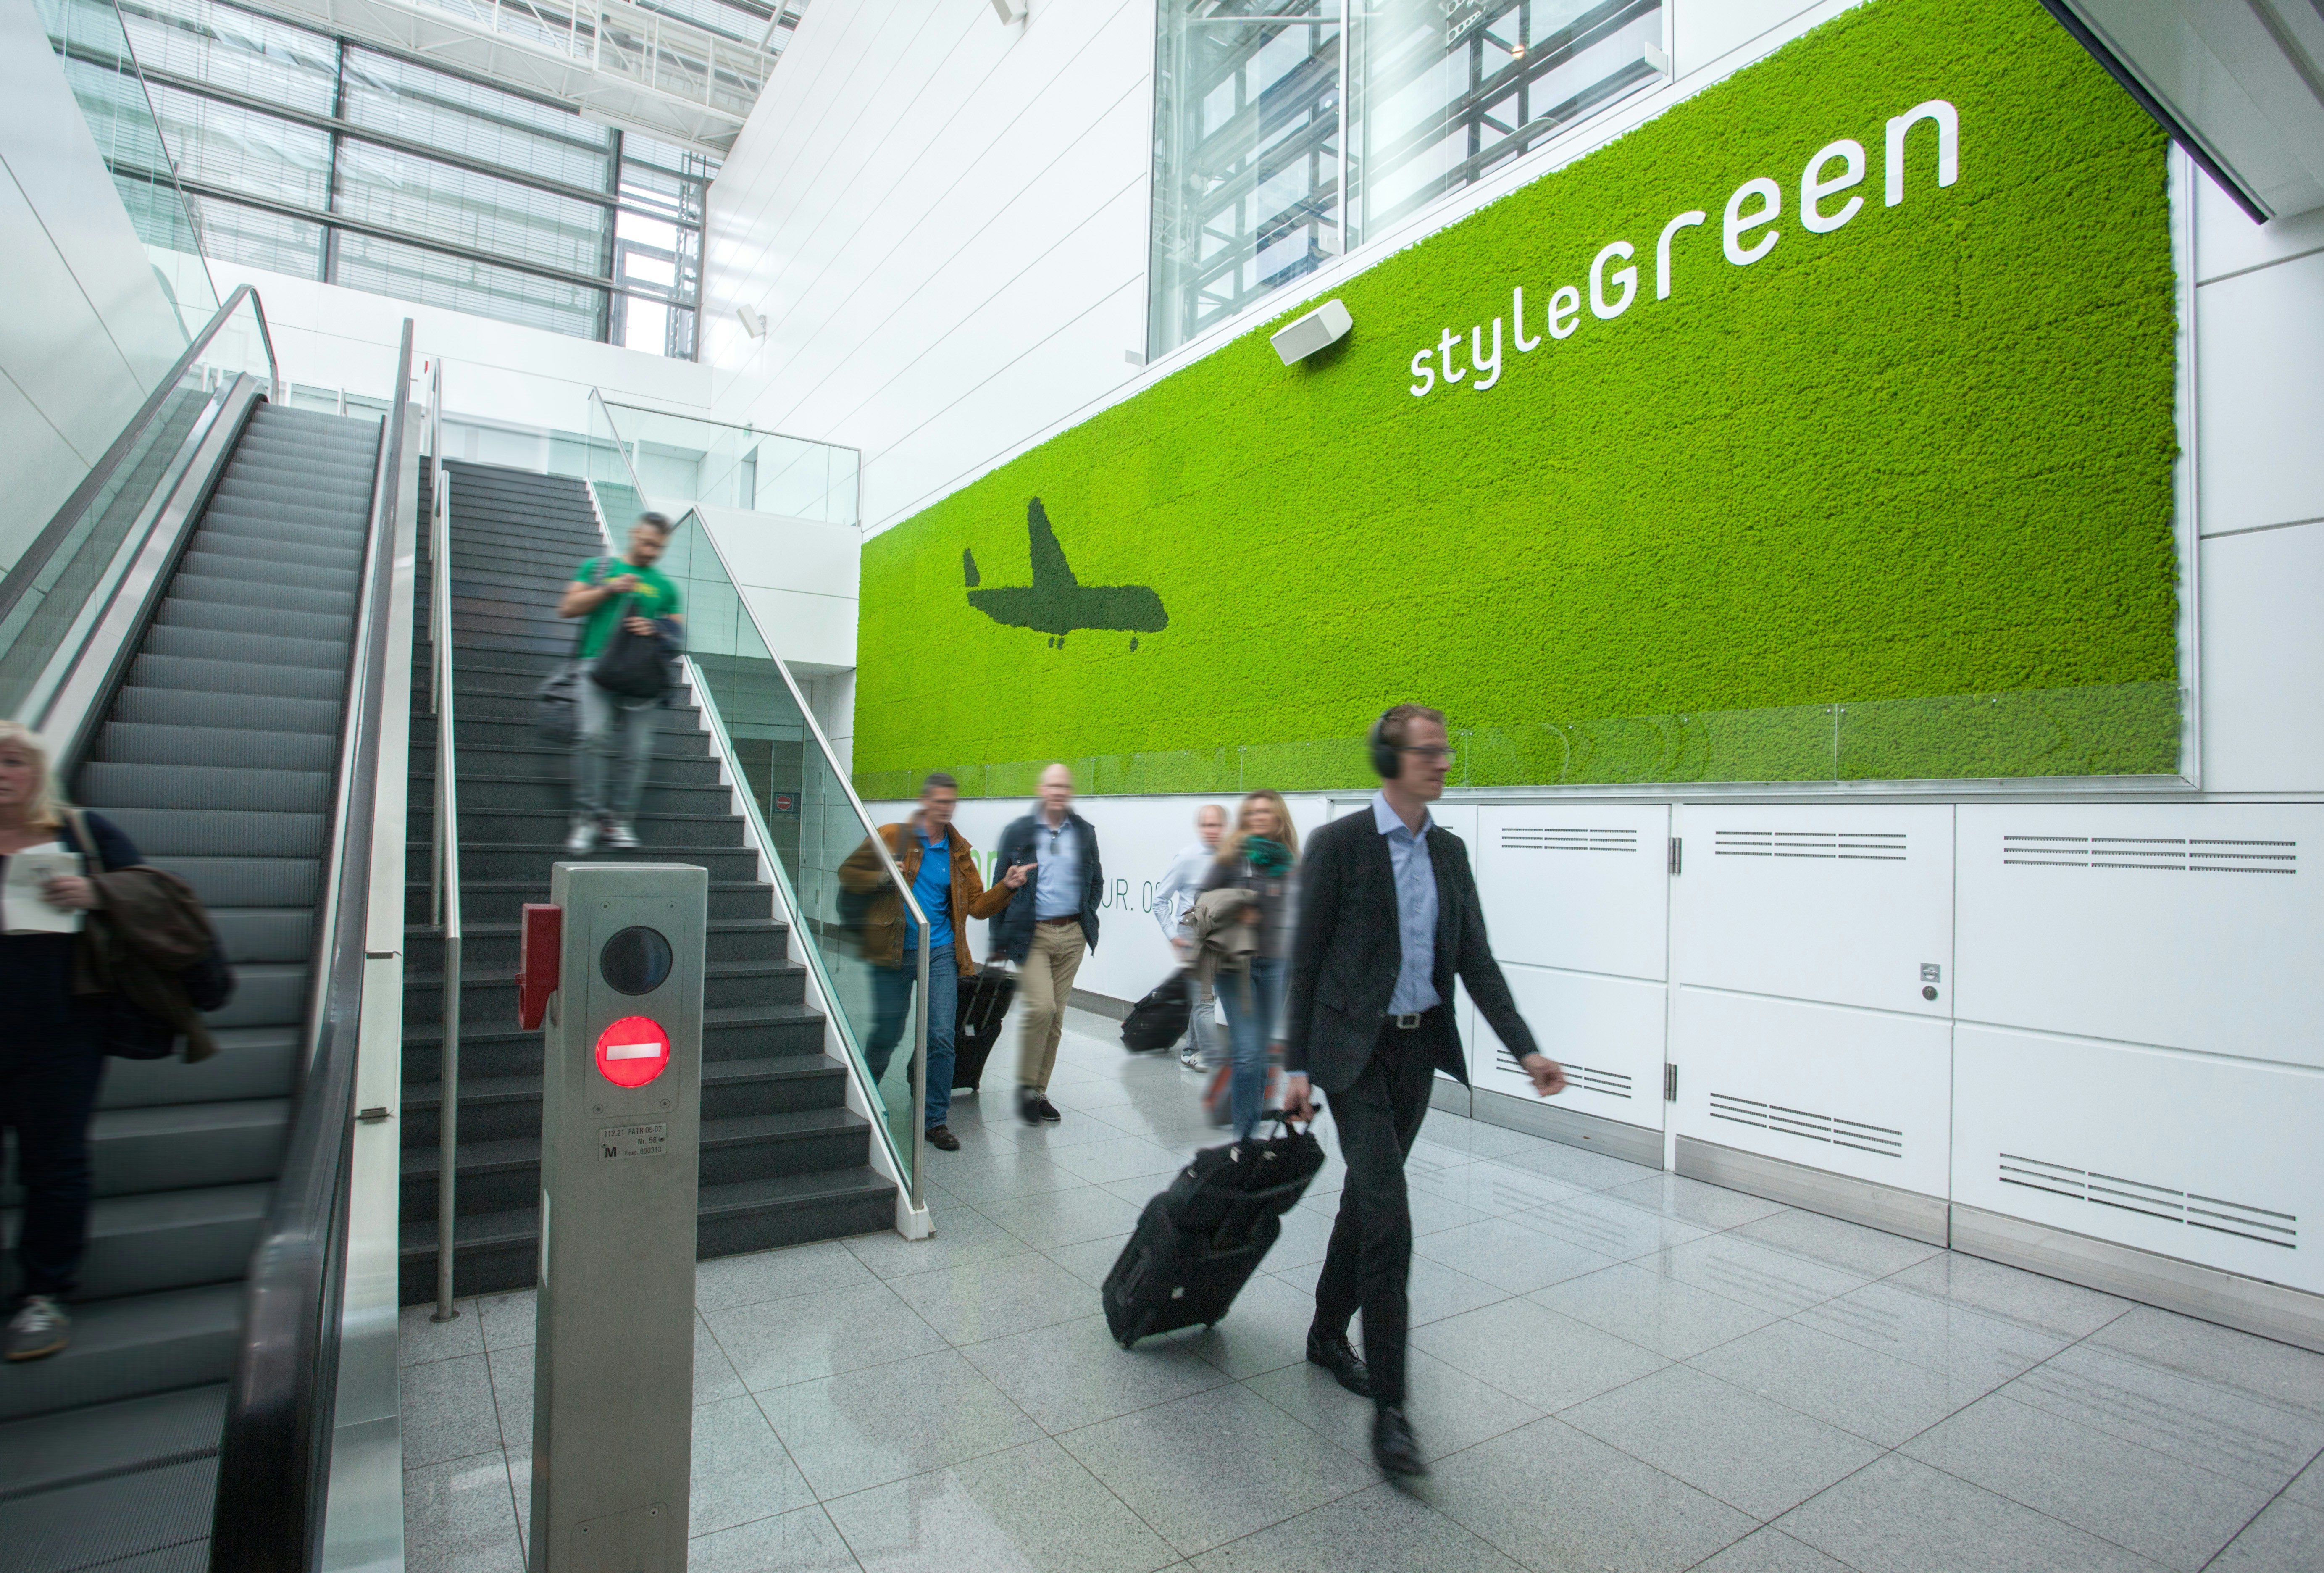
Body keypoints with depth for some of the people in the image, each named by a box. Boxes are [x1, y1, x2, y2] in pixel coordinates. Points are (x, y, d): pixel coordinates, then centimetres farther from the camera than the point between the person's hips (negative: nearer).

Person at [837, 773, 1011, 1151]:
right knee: (887, 1033, 8)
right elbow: (848, 873, 2)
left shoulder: (958, 851, 8)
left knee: (942, 1035, -5)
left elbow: (978, 906, 7)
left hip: (940, 953, 2)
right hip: (894, 951, -2)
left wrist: (1007, 888, -10)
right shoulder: (892, 837, -2)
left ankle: (935, 1120, 10)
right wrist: (881, 879, -15)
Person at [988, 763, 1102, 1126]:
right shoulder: (1018, 833, 1)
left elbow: (1096, 881, 20)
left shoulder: (1085, 832, 9)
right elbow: (1000, 887, 2)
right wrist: (999, 941, -2)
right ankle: (1025, 1085, 3)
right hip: (1032, 933, -3)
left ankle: (1039, 1091, 19)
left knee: (1057, 1015, 7)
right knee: (1041, 1007, -17)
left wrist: (1086, 916, 5)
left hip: (1072, 935, 3)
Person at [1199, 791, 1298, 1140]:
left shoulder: (1291, 862, 5)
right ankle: (1244, 1135, 2)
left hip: (1275, 964, 3)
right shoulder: (1233, 856, -4)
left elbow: (1291, 910, 14)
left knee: (1262, 1053, 10)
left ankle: (1251, 1126, 24)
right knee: (1247, 1053, -9)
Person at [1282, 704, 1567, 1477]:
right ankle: (1388, 1405, 2)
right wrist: (1295, 1066, -9)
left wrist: (1526, 1049, -2)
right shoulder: (1338, 844, -11)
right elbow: (1304, 961, -9)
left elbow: (1475, 959, 8)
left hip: (1419, 1047, 6)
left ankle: (1328, 1333, 38)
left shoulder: (1450, 851, 7)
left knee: (1367, 1196, 18)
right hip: (1354, 1048, -6)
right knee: (1388, 1214, -10)